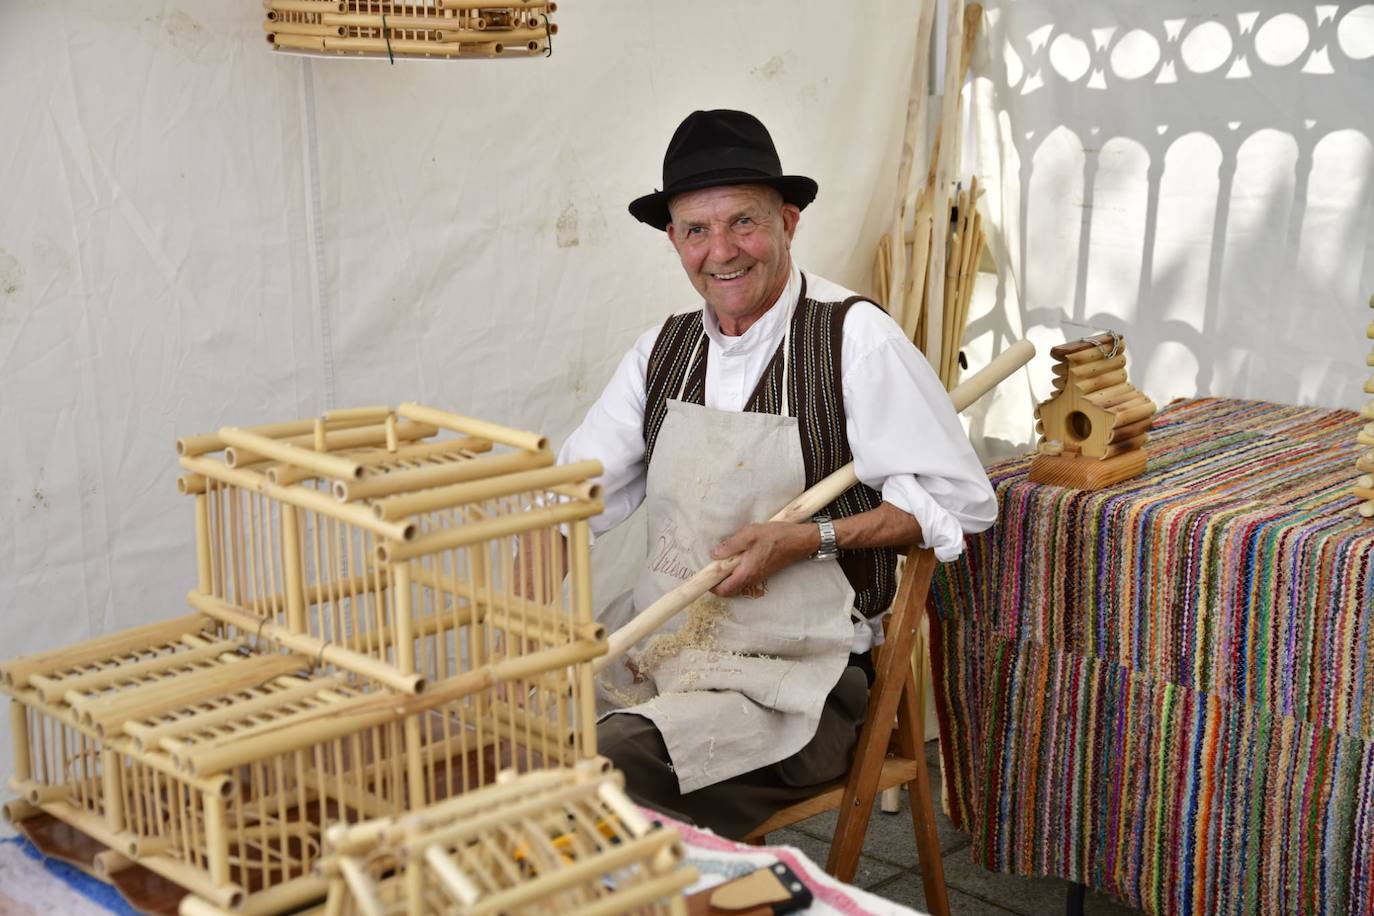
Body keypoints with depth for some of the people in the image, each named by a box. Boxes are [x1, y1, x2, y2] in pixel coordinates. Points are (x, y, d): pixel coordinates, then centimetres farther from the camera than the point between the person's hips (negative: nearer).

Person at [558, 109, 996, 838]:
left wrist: (808, 541, -16)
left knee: (615, 760, -28)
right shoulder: (663, 351, 9)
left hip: (794, 672, -5)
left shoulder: (855, 338, -7)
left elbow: (960, 502, -8)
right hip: (655, 644, 6)